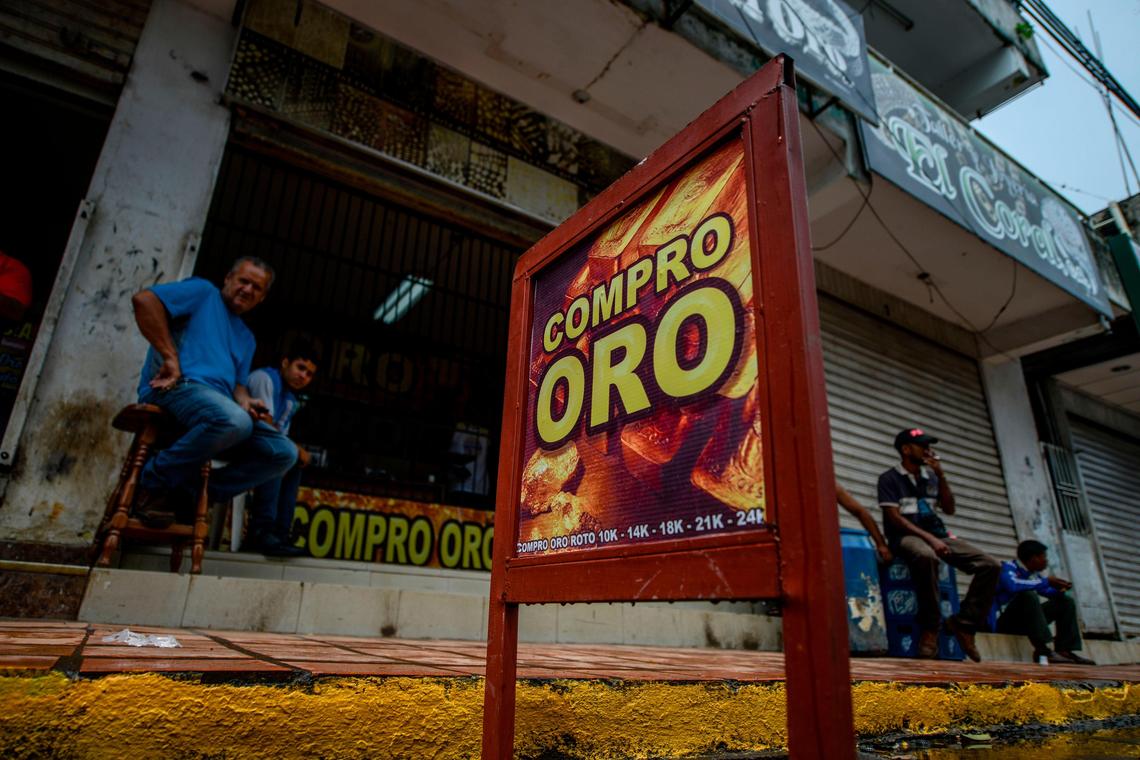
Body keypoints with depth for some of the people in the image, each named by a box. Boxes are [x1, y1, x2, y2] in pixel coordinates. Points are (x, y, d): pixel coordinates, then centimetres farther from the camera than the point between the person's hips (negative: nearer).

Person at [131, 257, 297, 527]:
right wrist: (171, 358, -12)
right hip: (178, 387, -7)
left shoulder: (247, 338, 30)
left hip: (220, 402, 7)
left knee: (284, 452, -12)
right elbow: (144, 300, -6)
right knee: (234, 420, -40)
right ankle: (154, 482, -16)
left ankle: (193, 493, -6)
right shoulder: (203, 292, 11)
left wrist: (245, 402, -2)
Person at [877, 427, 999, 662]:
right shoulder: (889, 478, -1)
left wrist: (941, 475, 2)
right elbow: (894, 518, -10)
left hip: (937, 534, 7)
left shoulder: (931, 477, 17)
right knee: (927, 557, -42)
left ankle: (964, 622, -3)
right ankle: (929, 628, -26)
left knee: (990, 565, -13)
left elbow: (949, 509, 11)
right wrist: (928, 537, -21)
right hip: (906, 536, -6)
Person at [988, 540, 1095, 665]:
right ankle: (1042, 650, -32)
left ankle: (1064, 650, -3)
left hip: (1024, 622, 9)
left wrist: (1059, 590, -2)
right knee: (1028, 595, -33)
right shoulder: (1008, 567, -15)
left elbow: (1049, 592, 23)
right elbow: (1012, 586, -36)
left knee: (1066, 602, 11)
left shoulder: (1033, 573, 11)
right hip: (1003, 621, -9)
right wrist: (1046, 582, -24)